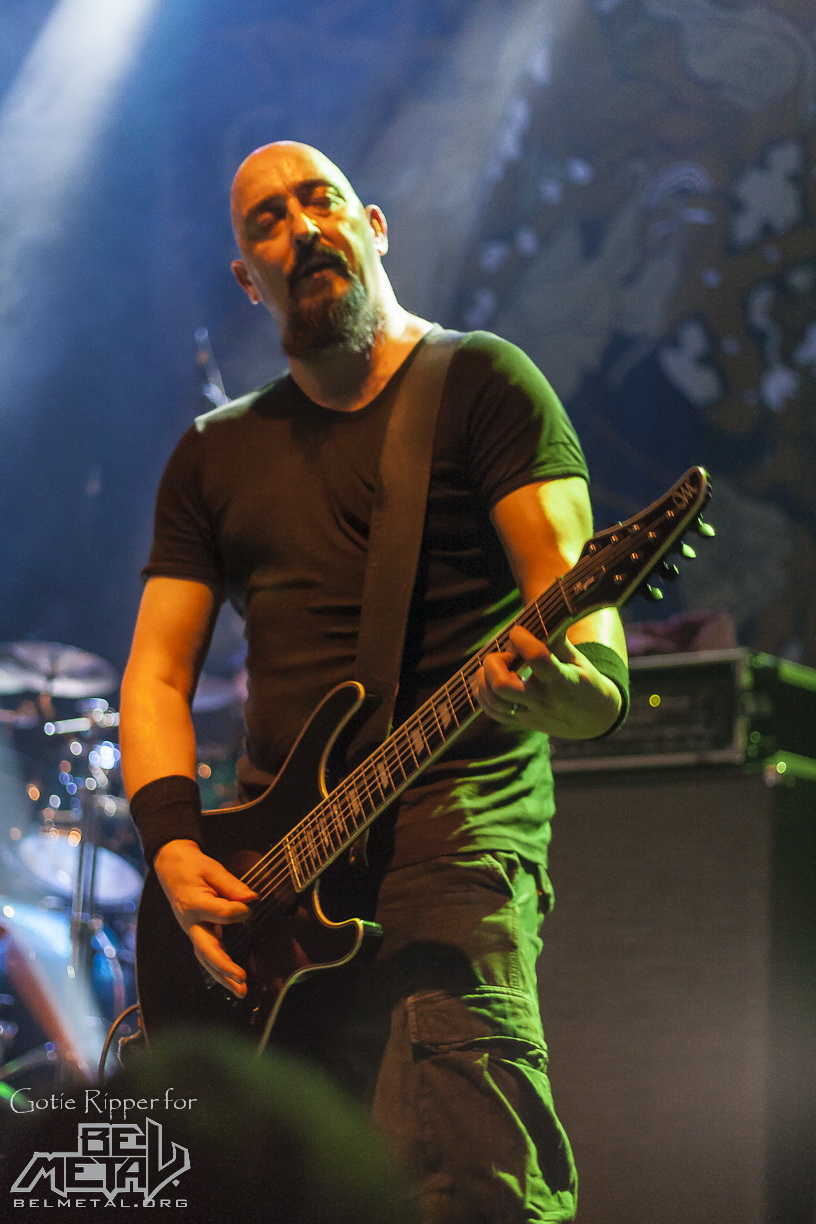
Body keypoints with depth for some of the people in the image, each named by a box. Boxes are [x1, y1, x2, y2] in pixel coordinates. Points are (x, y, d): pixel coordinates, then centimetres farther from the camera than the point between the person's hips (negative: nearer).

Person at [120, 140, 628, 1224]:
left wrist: (557, 681, -30)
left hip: (456, 822, -5)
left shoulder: (481, 383, 5)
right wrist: (176, 847, -2)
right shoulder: (215, 454, 20)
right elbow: (158, 672, 16)